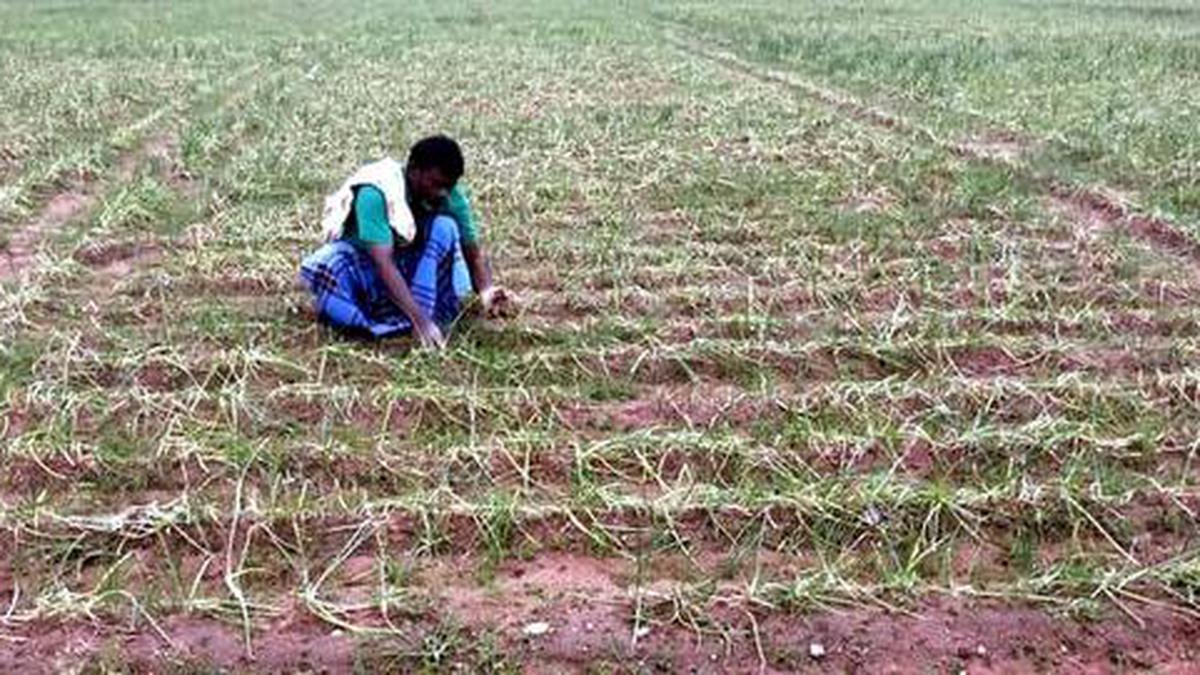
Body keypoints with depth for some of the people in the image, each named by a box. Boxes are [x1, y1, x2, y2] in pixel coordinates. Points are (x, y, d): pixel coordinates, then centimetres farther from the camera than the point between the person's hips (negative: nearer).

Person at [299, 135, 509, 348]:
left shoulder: (450, 196, -15)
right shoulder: (375, 193, -30)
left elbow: (474, 252, -13)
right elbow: (383, 264, -37)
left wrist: (486, 291, -35)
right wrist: (419, 319, -45)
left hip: (409, 269, 4)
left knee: (445, 227, -26)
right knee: (322, 267, -37)